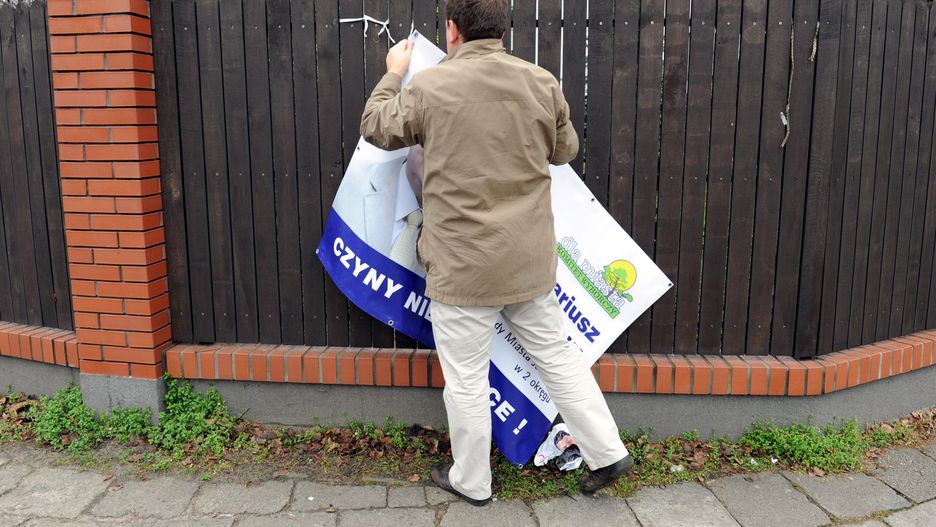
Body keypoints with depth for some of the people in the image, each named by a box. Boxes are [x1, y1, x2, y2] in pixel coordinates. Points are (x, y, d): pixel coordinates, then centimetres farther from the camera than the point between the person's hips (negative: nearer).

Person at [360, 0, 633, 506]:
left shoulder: (431, 85, -11)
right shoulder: (541, 82, -1)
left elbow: (376, 127, 6)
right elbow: (565, 149, 14)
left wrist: (393, 73, 22)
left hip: (463, 265, -4)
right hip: (530, 259, 5)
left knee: (466, 379, 11)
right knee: (556, 354, 20)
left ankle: (471, 482, 29)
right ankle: (607, 452, 29)